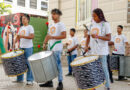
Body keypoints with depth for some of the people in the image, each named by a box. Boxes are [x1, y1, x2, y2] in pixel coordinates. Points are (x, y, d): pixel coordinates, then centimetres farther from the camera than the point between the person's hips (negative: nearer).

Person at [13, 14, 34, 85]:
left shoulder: (30, 27, -4)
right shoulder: (21, 28, 17)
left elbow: (32, 36, -16)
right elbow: (18, 37, 19)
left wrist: (23, 36, -24)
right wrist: (14, 43, 2)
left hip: (28, 48, -7)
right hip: (21, 47, 7)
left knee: (28, 64, -4)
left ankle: (30, 80, 3)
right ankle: (20, 79, 21)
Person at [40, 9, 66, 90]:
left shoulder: (61, 24, -3)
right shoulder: (51, 25, 20)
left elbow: (64, 36, -14)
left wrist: (52, 37, -20)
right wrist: (45, 43, 6)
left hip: (57, 48, -7)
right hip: (50, 48, 7)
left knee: (58, 65, -6)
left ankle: (60, 83, 2)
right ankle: (50, 81, 17)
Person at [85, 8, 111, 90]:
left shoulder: (105, 24, -5)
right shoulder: (92, 24, 11)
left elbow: (109, 38, -12)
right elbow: (89, 36, 19)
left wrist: (97, 36, -24)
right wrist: (87, 46, 5)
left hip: (102, 52, -5)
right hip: (93, 51, 5)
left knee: (104, 69, 0)